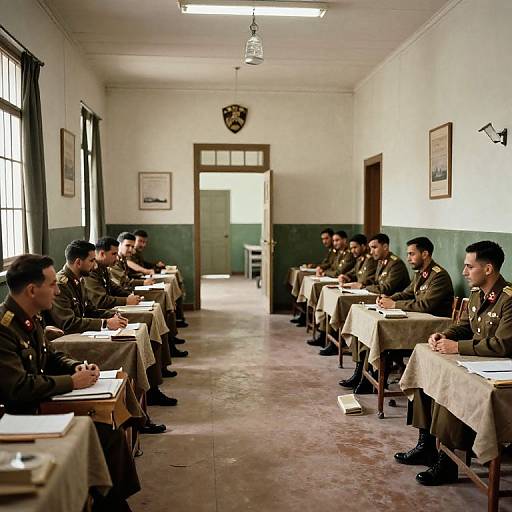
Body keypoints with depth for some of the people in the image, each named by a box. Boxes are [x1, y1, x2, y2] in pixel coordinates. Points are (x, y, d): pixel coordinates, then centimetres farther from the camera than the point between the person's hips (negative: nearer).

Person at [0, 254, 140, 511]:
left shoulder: (31, 319, 7)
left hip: (42, 407, 9)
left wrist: (78, 366, 0)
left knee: (110, 433, -3)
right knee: (106, 437, -15)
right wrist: (73, 382, -18)